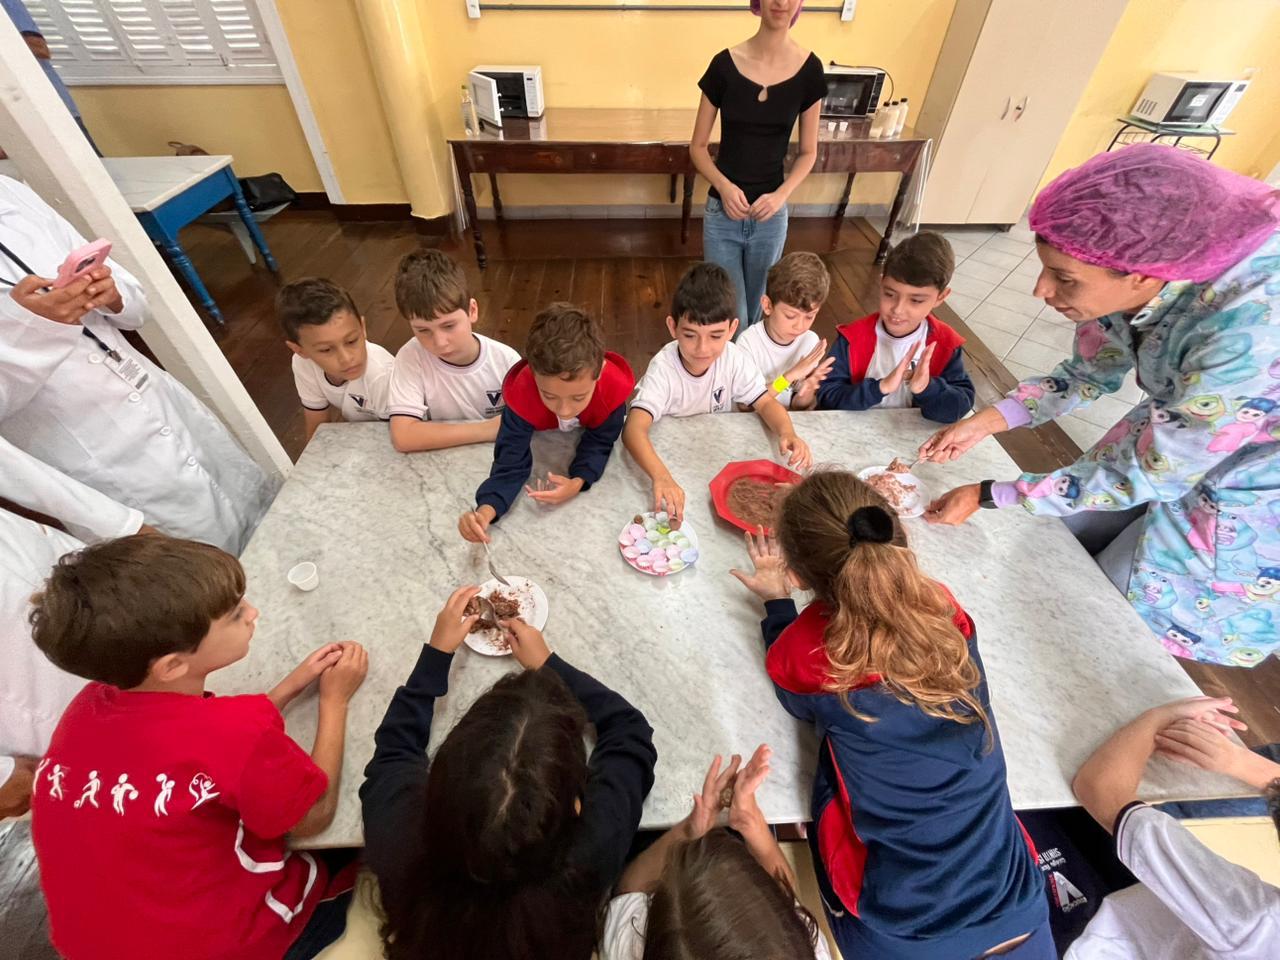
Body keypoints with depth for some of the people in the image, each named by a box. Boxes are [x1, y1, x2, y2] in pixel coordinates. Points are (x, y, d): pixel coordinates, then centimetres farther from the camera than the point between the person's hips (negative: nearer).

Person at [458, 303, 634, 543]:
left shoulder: (615, 386, -45)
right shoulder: (521, 393, -44)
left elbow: (598, 444, -29)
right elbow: (511, 462, -41)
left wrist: (578, 482, -49)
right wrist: (485, 511, -61)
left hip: (593, 431, 0)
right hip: (540, 436, 1)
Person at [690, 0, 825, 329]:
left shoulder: (808, 70, -1)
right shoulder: (724, 64, -4)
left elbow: (808, 153, 6)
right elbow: (698, 147, 1)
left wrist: (781, 195, -13)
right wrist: (724, 186, -17)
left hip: (770, 214, 2)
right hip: (722, 211, -1)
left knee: (756, 313, 14)